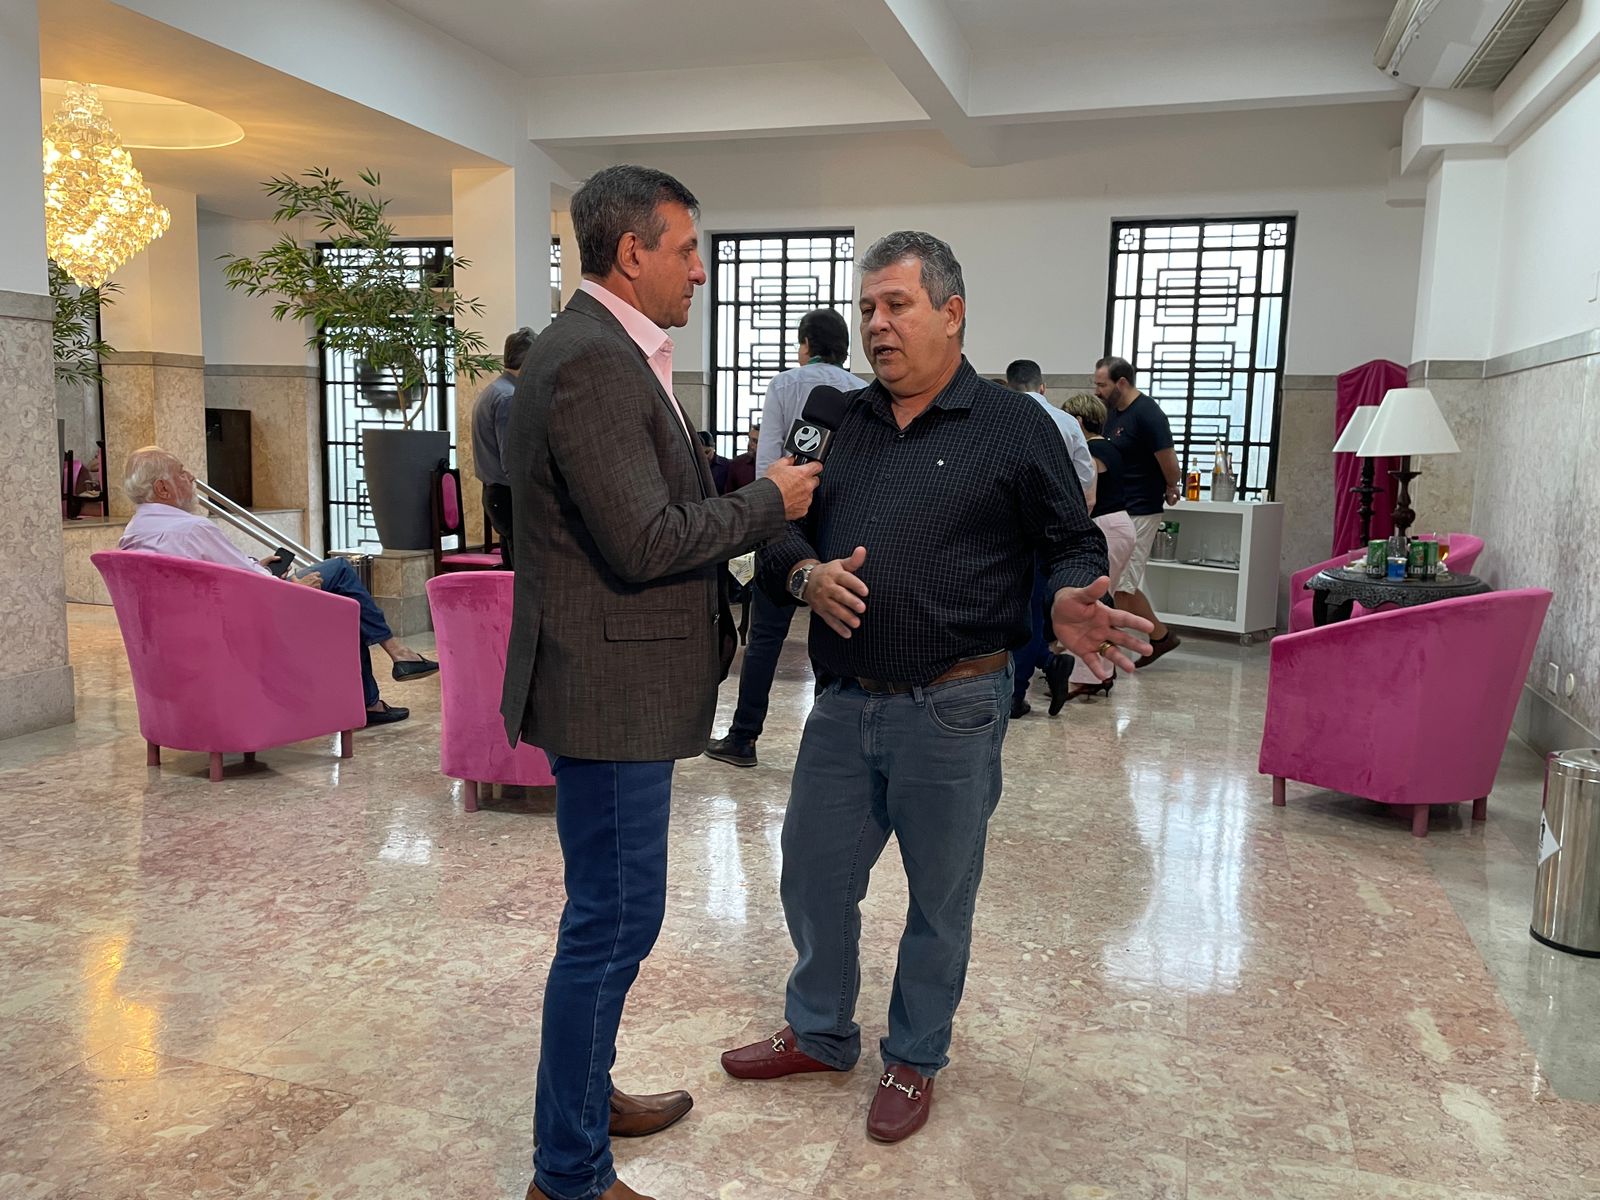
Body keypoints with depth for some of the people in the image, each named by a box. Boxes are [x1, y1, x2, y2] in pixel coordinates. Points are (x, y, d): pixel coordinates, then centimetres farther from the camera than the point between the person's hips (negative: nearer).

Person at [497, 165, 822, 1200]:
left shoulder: (613, 354, 14)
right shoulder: (589, 363, -19)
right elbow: (646, 541, -24)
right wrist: (770, 502, -12)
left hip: (628, 679, 11)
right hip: (611, 686, -11)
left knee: (614, 912, 22)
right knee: (615, 919, 1)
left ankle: (587, 1094, 41)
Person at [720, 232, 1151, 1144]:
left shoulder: (1014, 427, -4)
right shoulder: (840, 422, 9)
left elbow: (1075, 544, 0)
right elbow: (783, 530, 12)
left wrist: (1072, 602, -22)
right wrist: (806, 573, -10)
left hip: (950, 710, -4)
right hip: (844, 701, 5)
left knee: (939, 898, 12)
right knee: (814, 876, 15)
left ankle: (915, 1058, 35)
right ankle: (821, 1034, 39)